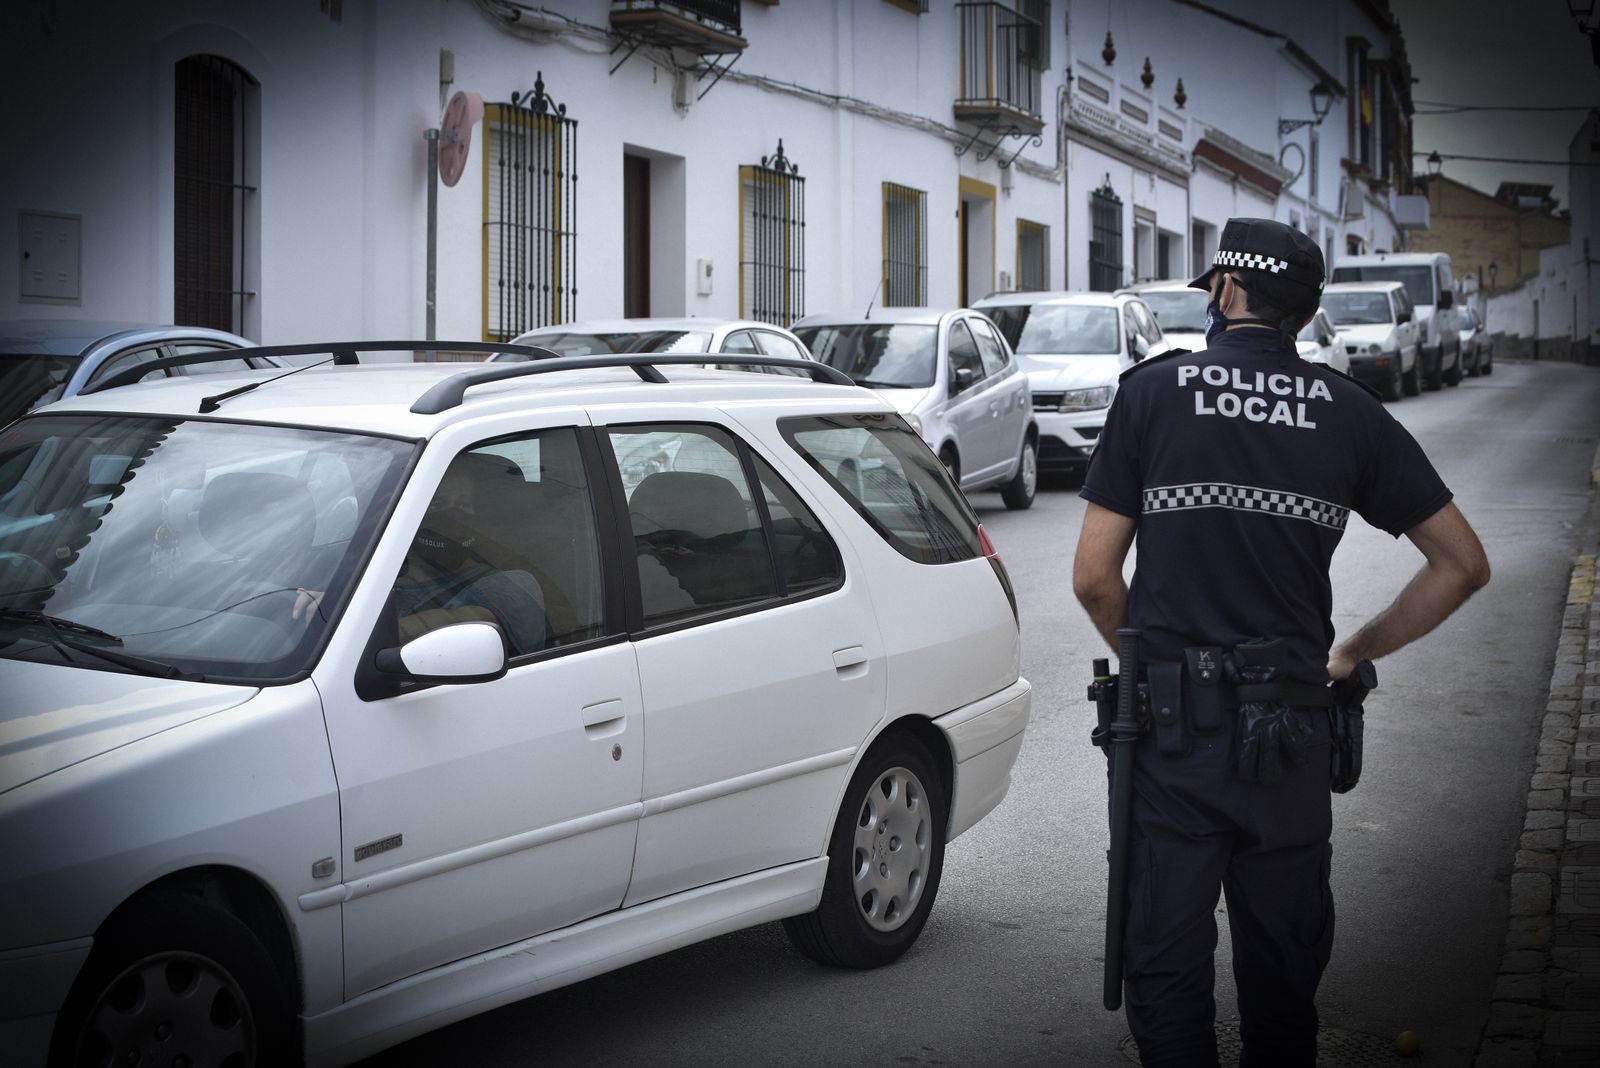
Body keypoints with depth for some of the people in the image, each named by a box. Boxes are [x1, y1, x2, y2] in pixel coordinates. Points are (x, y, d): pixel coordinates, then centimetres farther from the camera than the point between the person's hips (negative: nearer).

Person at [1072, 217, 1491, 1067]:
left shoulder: (1152, 392, -3)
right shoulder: (1348, 413, 2)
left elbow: (1094, 578, -4)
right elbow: (1462, 564, 4)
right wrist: (1354, 653, 13)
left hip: (1173, 729, -2)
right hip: (1293, 730, 2)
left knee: (1166, 962, 8)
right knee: (1284, 964, 16)